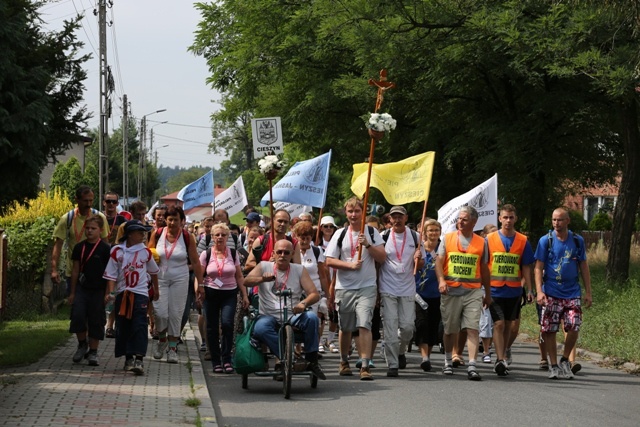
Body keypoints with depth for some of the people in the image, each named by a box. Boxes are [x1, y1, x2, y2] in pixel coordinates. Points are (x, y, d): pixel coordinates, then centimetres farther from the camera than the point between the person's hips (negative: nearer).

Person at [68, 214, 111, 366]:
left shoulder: (105, 249, -4)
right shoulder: (79, 247, 6)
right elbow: (75, 270, 11)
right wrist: (72, 292, 11)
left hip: (98, 290, -2)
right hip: (82, 288, 2)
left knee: (96, 321, 2)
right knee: (77, 316, -10)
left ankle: (93, 351, 13)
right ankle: (82, 344, 11)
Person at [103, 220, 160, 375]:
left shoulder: (145, 252, 4)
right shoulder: (117, 251, -2)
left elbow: (153, 271, 20)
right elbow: (111, 275, -2)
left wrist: (155, 289, 28)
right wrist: (109, 293, -14)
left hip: (140, 294, -1)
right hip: (122, 294, 1)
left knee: (139, 326, -12)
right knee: (122, 327, 6)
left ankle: (139, 359, -18)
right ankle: (129, 358, 20)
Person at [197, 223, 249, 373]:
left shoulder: (233, 253, 6)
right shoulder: (206, 254, 3)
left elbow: (239, 276, 8)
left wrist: (244, 295, 5)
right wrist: (198, 290, -12)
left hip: (229, 293, 0)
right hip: (211, 293, 0)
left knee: (227, 324, -18)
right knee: (212, 327, 2)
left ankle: (227, 359, -8)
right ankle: (216, 362, 10)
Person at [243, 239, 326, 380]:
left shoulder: (299, 270, 11)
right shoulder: (264, 266, 10)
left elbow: (315, 294, 2)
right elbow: (246, 281, -7)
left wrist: (303, 303, -21)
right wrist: (263, 279, -28)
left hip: (292, 317, 1)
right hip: (269, 316, -1)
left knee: (311, 317, -31)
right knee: (260, 328, -36)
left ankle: (311, 360, -20)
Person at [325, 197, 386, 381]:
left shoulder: (372, 232, 4)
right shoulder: (340, 234, 5)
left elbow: (382, 257, -1)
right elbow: (329, 261, 1)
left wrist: (367, 245, -15)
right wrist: (350, 265, -12)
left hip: (367, 287, -2)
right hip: (344, 288, 2)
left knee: (364, 324, -15)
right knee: (345, 328, 12)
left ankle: (365, 366, -18)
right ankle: (344, 362, 30)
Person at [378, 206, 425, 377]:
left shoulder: (415, 237, 5)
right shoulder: (383, 237, 1)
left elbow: (421, 265, 11)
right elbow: (376, 262, 6)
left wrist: (418, 259, -14)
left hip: (408, 289, 1)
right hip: (388, 290, -1)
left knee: (407, 326, -1)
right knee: (390, 328, -6)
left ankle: (400, 351, 28)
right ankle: (392, 364, -2)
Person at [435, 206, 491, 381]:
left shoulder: (481, 242, 9)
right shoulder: (448, 238, 7)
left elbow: (484, 269, 16)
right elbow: (439, 261, 1)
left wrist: (488, 294, 18)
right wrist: (441, 280, -17)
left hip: (473, 291, 0)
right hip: (451, 290, 0)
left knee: (472, 328, -11)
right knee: (450, 329, 9)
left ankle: (472, 366, -16)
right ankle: (448, 361, 28)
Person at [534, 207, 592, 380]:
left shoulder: (577, 241, 6)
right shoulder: (545, 241, -1)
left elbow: (583, 267, 11)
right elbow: (539, 268, -3)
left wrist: (588, 292, 7)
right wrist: (539, 291, -14)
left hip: (572, 292, 1)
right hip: (551, 293, -1)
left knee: (574, 327, -9)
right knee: (549, 330, 0)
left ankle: (565, 360, 13)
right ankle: (554, 365, 13)